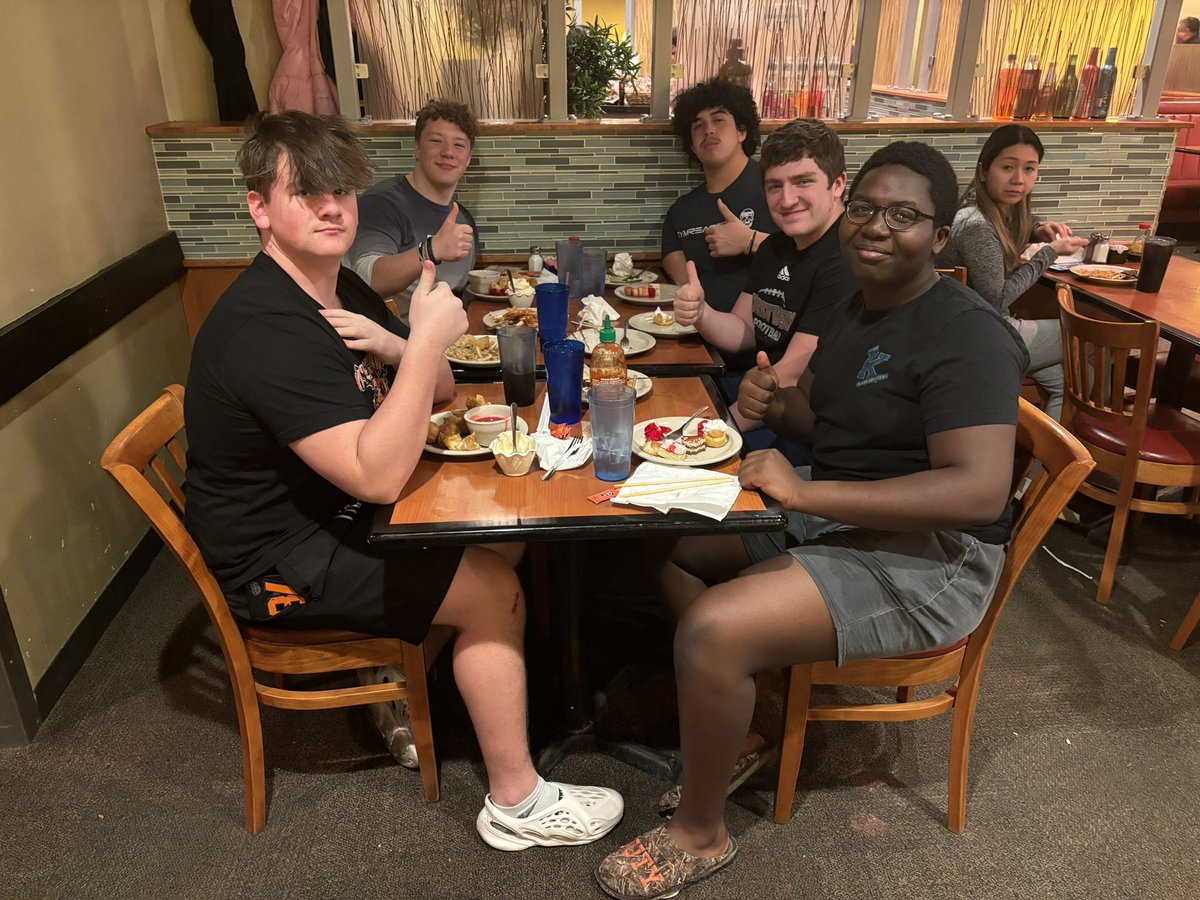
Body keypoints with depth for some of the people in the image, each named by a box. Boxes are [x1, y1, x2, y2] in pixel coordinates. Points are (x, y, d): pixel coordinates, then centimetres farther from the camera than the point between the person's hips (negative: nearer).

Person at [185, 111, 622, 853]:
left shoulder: (340, 289, 4)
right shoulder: (265, 326, -27)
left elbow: (439, 393, 7)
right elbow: (377, 477, -35)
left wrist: (394, 348, -14)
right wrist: (425, 341, -34)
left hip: (334, 515, 9)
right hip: (276, 562, -9)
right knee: (494, 590, -15)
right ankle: (517, 803, 2)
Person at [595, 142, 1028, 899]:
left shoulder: (967, 335, -17)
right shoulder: (856, 312, 10)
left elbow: (981, 491, -28)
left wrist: (806, 493, -32)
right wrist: (774, 403, -3)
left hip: (926, 559, -9)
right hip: (830, 520, 9)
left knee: (715, 629, -26)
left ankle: (701, 835, 0)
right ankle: (736, 731, 14)